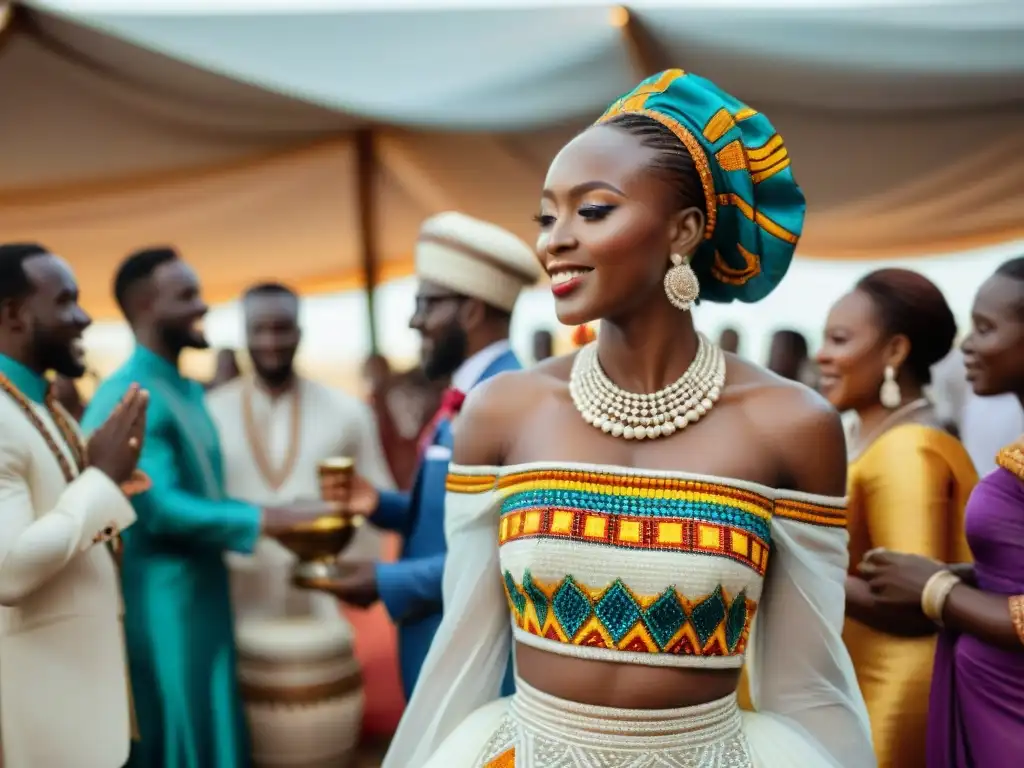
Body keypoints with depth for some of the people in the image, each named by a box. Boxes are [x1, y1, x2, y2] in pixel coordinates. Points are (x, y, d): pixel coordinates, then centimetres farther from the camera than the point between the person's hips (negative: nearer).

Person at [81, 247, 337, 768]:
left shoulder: (189, 391, 12)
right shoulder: (128, 397, -17)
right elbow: (159, 509, -23)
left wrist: (286, 520, 9)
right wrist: (271, 520, -21)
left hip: (205, 603, 9)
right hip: (162, 613, -9)